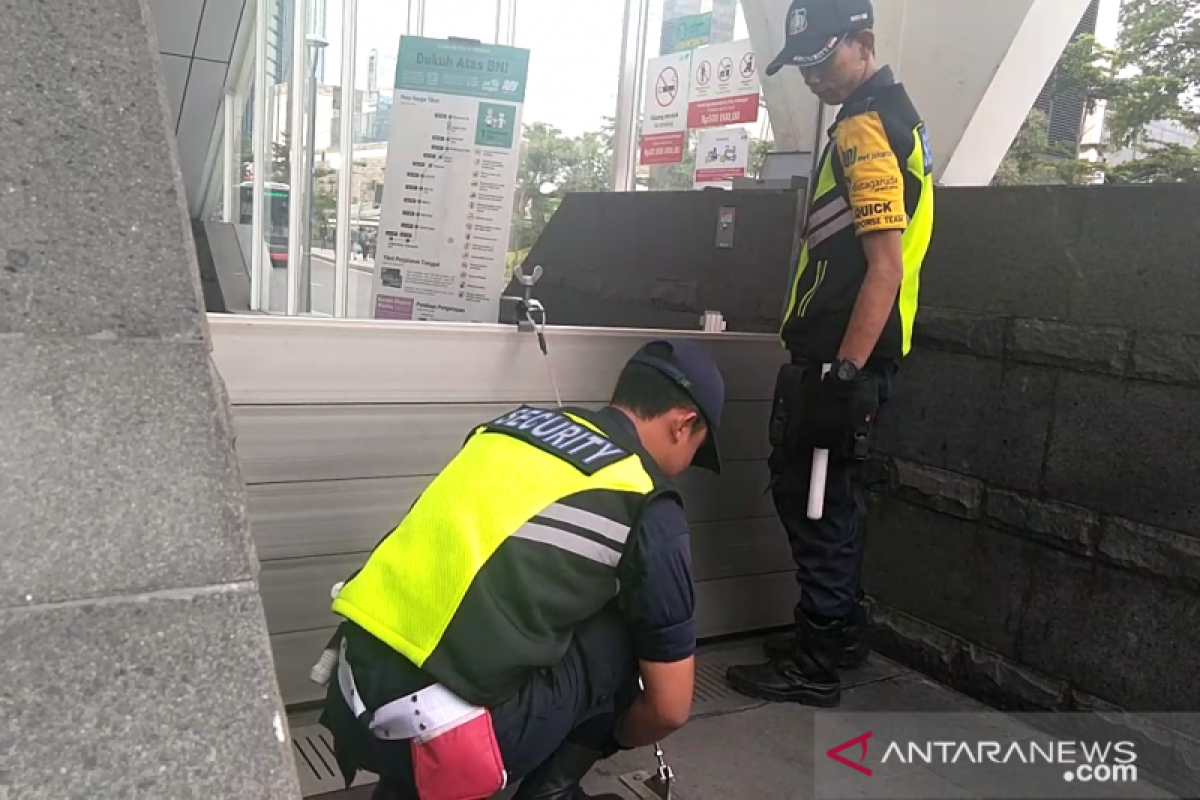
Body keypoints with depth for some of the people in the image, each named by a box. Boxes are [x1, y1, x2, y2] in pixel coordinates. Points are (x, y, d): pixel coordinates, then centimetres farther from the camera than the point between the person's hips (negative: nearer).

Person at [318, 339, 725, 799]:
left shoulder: (518, 423, 14)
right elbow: (670, 708, 6)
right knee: (622, 635, 12)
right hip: (443, 735, -6)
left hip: (350, 703, 6)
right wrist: (611, 737, 28)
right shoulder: (648, 509, -2)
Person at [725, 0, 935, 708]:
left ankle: (817, 664, 11)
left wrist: (843, 373, -22)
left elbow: (886, 266, -22)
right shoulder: (895, 116, 19)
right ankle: (839, 634, 31)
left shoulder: (863, 130, -14)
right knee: (826, 495, 18)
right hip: (843, 356, 10)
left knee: (814, 498, -1)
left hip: (840, 357, -10)